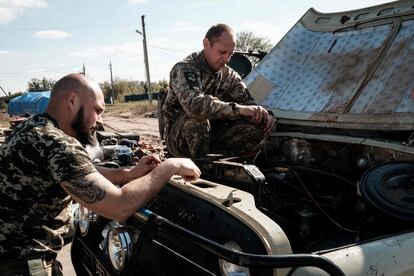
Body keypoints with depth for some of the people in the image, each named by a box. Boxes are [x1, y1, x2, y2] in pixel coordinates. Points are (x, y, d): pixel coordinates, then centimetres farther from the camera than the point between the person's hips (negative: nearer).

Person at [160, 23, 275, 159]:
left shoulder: (229, 75, 5)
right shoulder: (184, 69, -17)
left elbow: (247, 102, 2)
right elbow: (193, 104, -37)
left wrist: (262, 113, -23)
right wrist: (238, 109, -42)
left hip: (211, 136, 5)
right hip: (177, 139, -5)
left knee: (258, 125, -13)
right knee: (198, 115, -38)